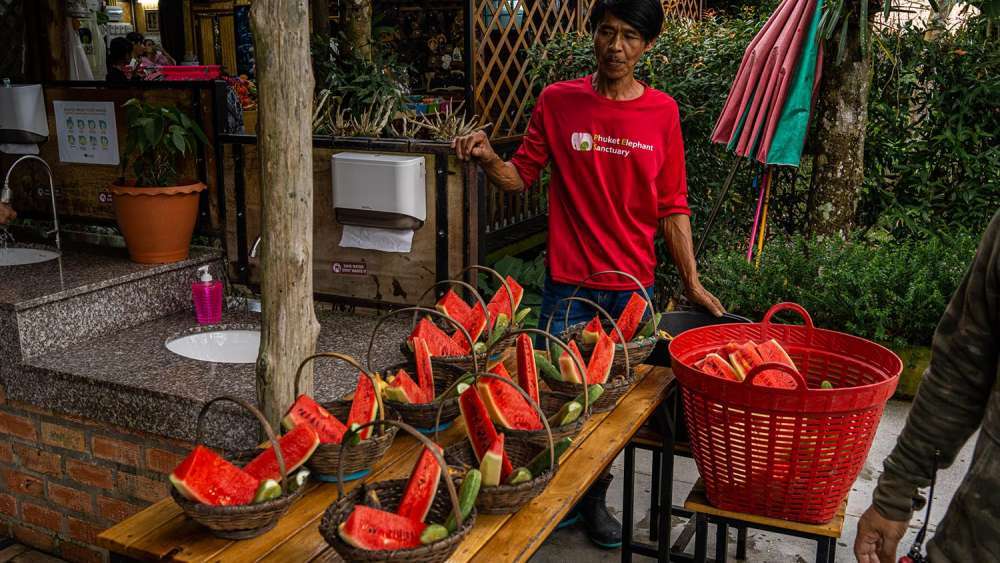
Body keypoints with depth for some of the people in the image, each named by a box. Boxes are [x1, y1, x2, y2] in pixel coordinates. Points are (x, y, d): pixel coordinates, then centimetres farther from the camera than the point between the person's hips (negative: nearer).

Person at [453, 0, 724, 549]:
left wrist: (692, 283, -1)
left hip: (633, 285, 1)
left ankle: (594, 497, 31)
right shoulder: (557, 101, -2)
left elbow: (672, 207, 3)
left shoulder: (662, 111, 0)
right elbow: (521, 176, 4)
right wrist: (488, 159, -17)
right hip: (569, 282, -1)